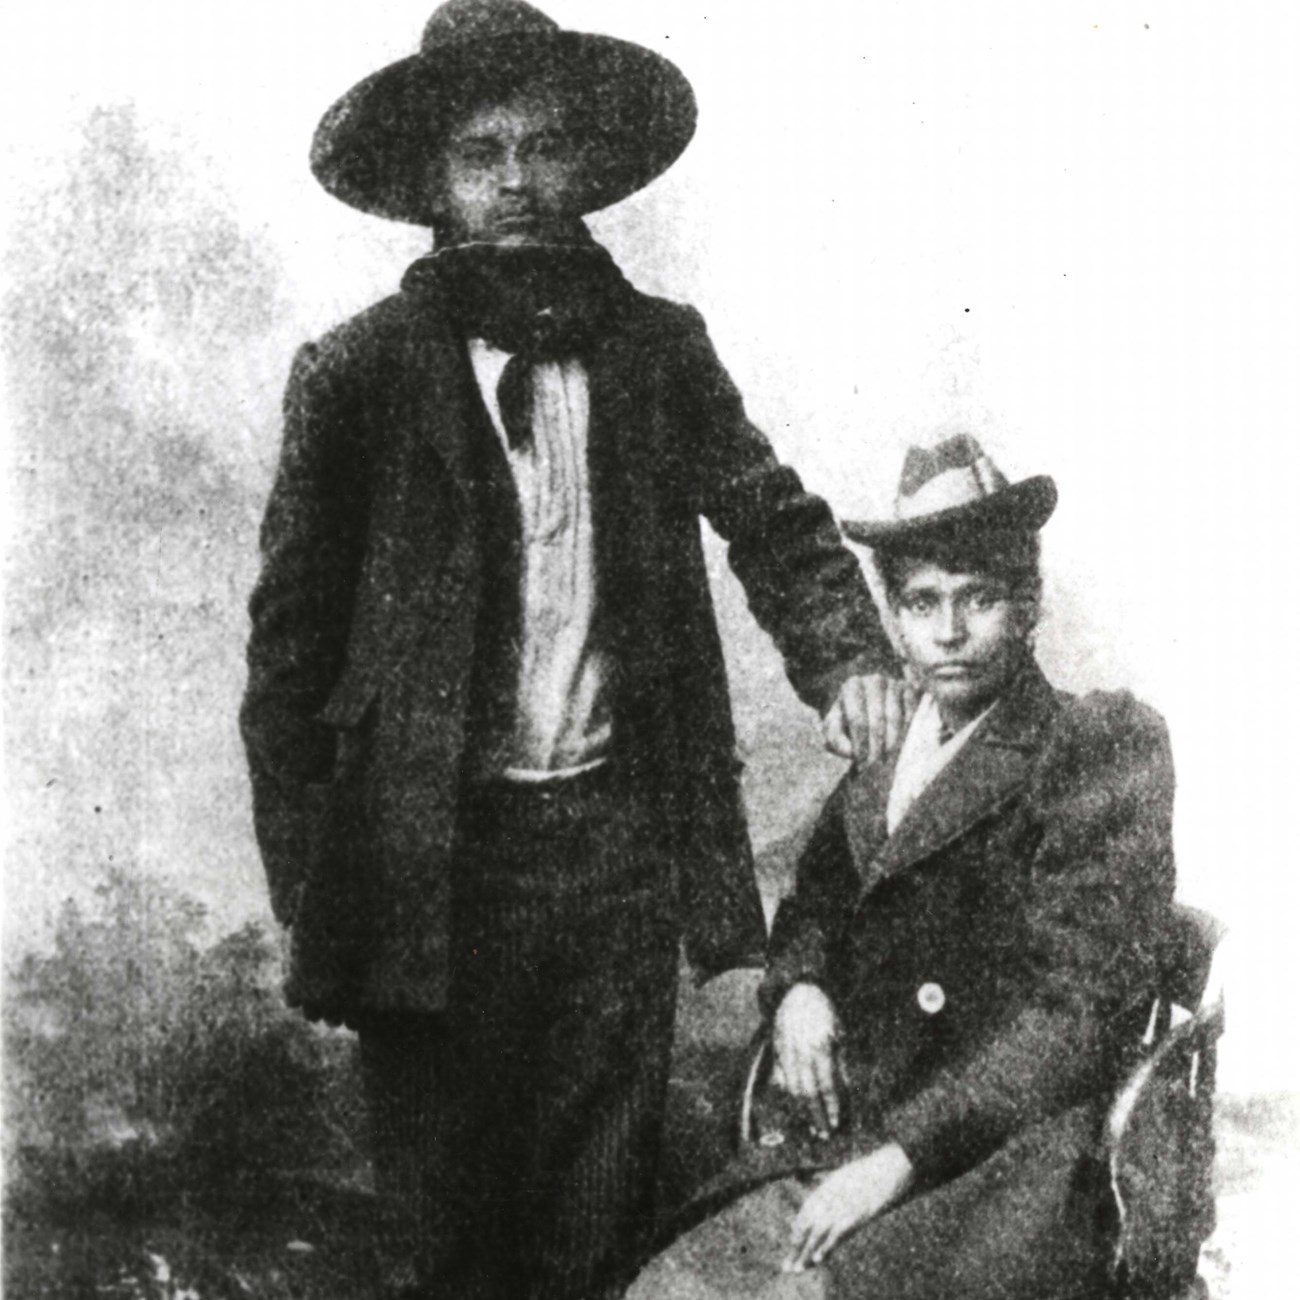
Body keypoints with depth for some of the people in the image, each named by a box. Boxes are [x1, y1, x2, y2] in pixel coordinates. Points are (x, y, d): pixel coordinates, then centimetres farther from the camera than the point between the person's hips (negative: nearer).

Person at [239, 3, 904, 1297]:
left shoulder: (660, 350, 6)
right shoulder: (357, 372, -2)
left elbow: (771, 514, 11)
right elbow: (292, 639, -1)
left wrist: (846, 653, -9)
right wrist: (307, 883, -4)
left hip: (618, 837, 2)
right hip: (430, 853, -2)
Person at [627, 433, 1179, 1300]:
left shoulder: (1105, 753, -3)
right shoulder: (877, 763, 13)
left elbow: (1077, 1011, -9)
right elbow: (816, 902, 25)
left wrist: (899, 1159, -15)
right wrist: (796, 987, 1)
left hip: (1002, 1165, -5)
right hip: (828, 1149, 5)